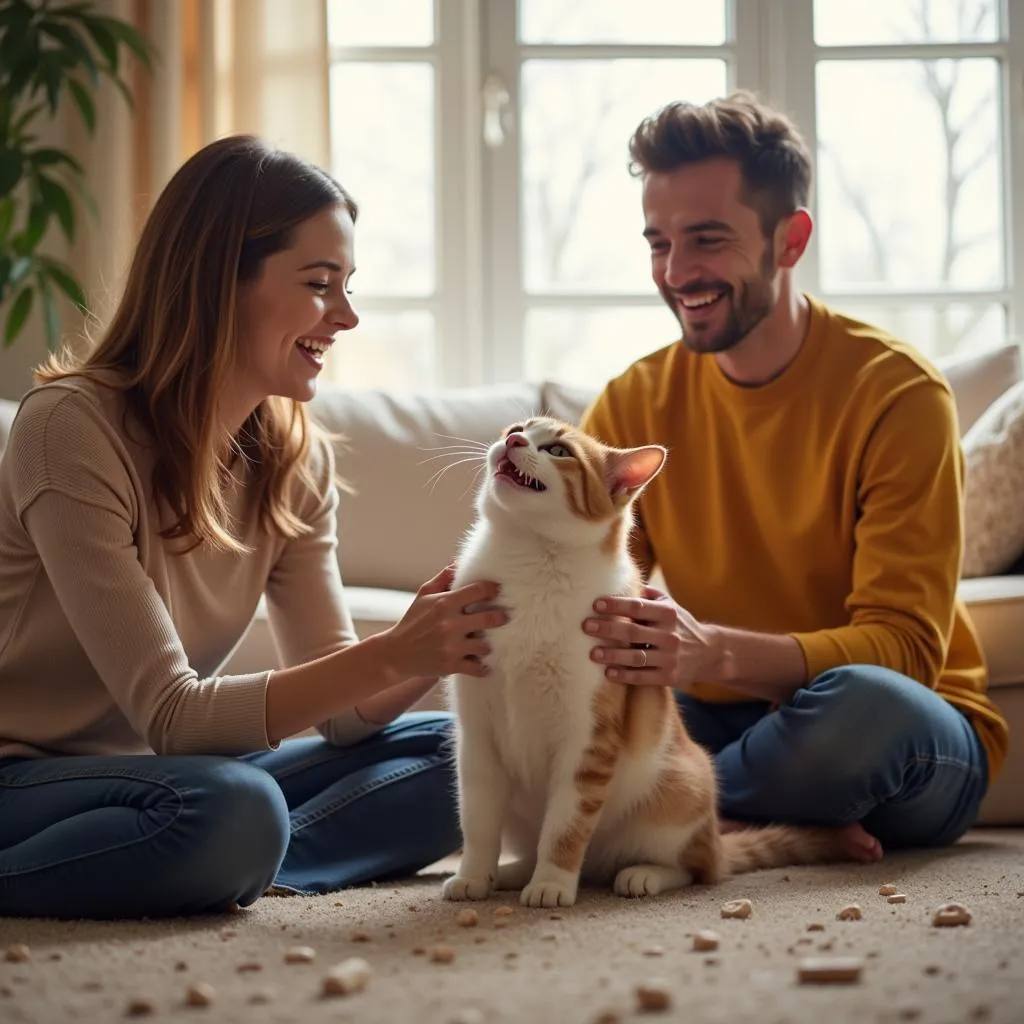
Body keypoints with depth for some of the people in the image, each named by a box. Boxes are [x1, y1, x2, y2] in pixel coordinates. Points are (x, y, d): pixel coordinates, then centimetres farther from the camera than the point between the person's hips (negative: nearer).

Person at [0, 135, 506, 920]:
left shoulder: (298, 460, 1)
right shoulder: (73, 428, -20)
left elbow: (337, 714, -1)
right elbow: (169, 714, -23)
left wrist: (438, 648, -21)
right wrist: (390, 657, -31)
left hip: (156, 773, 8)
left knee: (444, 756, -7)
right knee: (235, 811, -36)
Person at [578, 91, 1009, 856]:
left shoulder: (896, 394, -12)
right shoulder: (633, 404, 2)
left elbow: (904, 646, -20)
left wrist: (714, 652, -38)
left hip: (903, 740, -3)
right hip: (723, 726, 4)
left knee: (864, 701, -38)